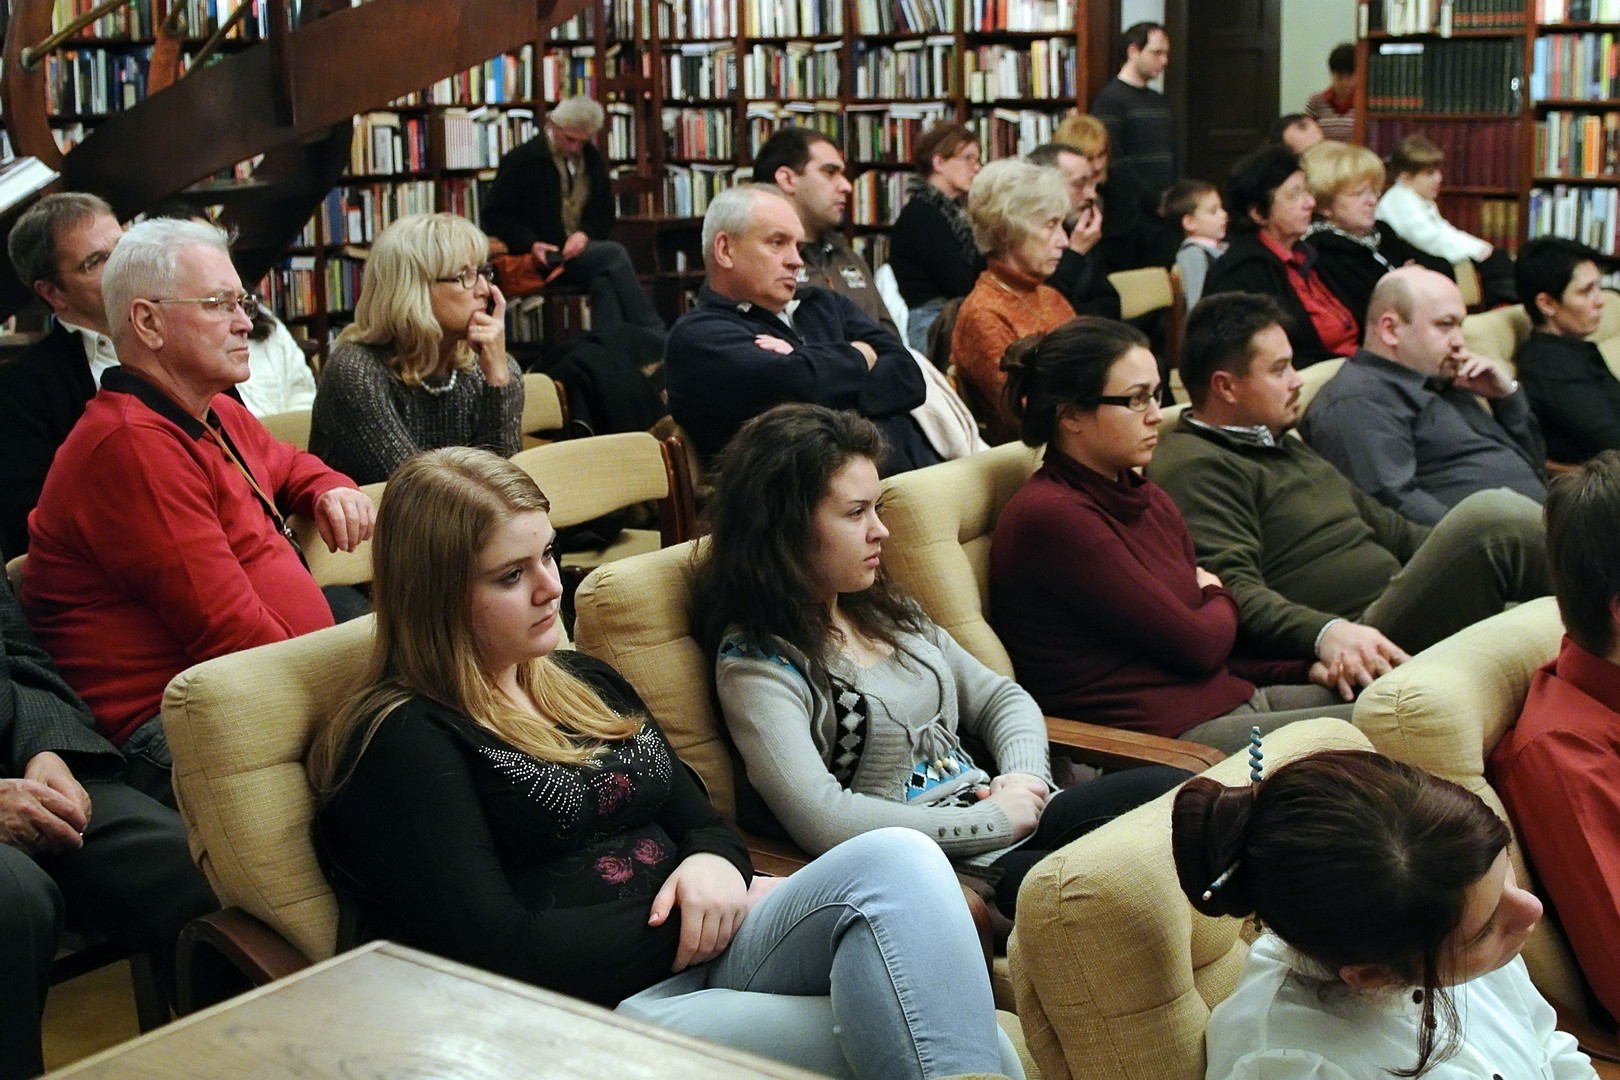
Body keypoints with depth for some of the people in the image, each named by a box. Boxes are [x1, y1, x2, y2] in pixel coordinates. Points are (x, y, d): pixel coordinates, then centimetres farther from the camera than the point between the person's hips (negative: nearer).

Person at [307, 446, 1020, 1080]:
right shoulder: (404, 743, -3)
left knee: (898, 858, -25)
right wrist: (688, 924, -6)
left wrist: (714, 862, -4)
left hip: (698, 957, 8)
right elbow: (499, 955, -12)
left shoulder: (586, 683, 21)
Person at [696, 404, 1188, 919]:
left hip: (1012, 823, 8)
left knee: (1168, 791, -17)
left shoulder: (885, 611, 16)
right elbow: (822, 821, -22)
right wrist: (996, 819, -15)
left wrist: (1025, 777, -1)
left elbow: (1002, 699, 23)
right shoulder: (756, 660, -9)